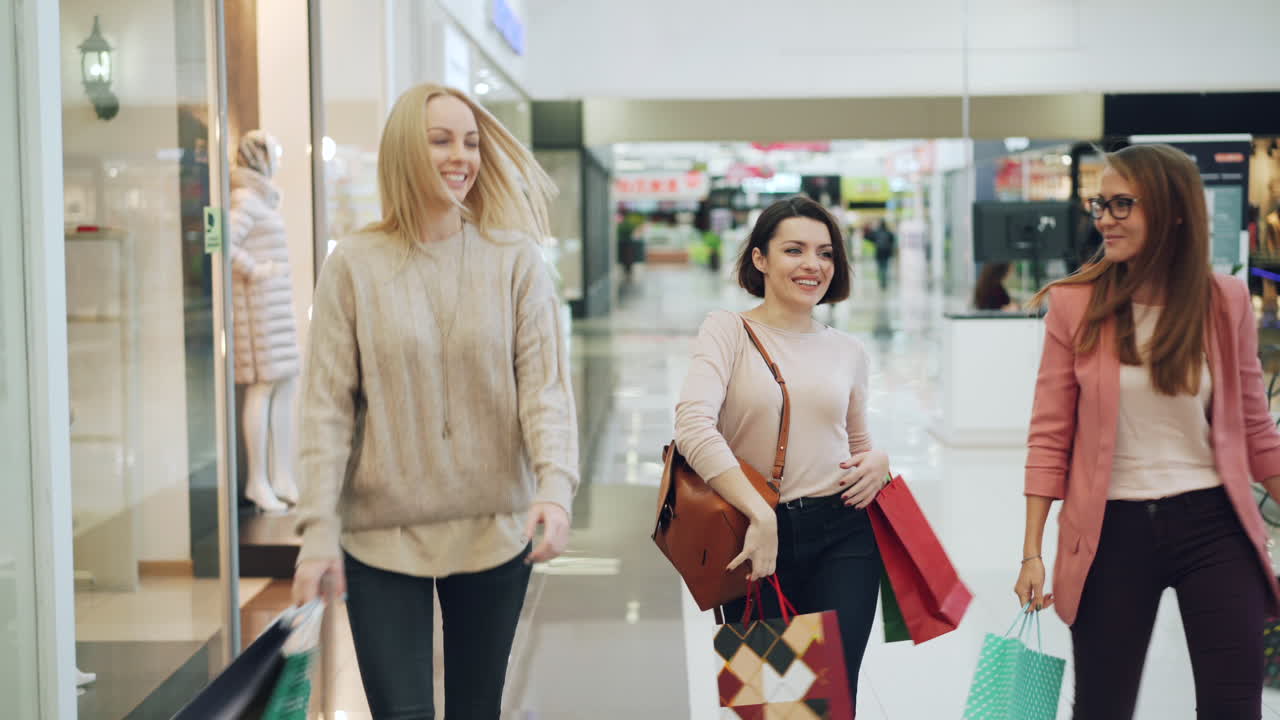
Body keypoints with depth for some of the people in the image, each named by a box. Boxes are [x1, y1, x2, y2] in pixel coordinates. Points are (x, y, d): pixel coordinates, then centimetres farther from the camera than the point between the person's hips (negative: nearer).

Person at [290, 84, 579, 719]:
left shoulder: (515, 260, -1)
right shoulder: (354, 266, -2)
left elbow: (545, 384, -6)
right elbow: (327, 407, -3)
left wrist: (555, 485, -22)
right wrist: (318, 529, -9)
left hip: (494, 530, 1)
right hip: (382, 535, -1)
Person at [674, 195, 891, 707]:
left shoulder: (848, 352, 12)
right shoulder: (728, 330, -1)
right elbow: (693, 425, -17)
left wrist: (878, 462, -1)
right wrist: (760, 516, -24)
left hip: (842, 538, 3)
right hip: (757, 541, -2)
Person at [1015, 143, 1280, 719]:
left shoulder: (1226, 300, -1)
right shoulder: (1075, 304, -5)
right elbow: (1050, 436, -3)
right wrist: (1032, 552, -4)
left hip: (1213, 524, 1)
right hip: (1113, 530, -1)